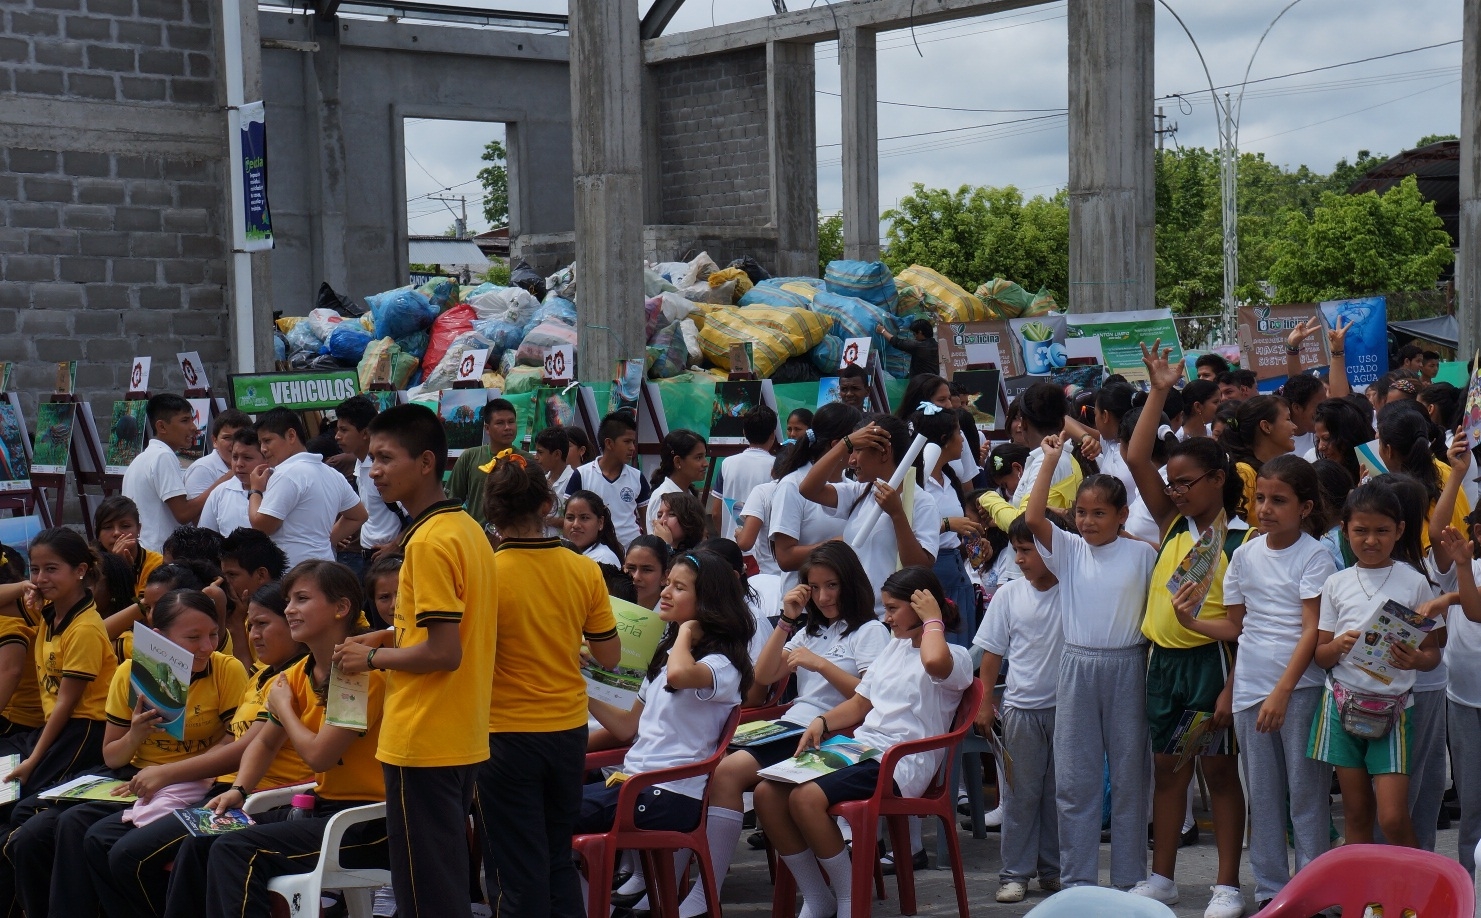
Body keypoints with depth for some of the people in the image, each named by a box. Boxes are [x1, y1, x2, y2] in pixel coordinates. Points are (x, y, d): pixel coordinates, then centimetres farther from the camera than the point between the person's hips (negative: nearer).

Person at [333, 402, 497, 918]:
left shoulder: (428, 541, -18)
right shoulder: (469, 529, 11)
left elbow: (444, 652, -22)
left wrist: (373, 658, -9)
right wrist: (392, 637, 13)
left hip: (423, 743, -9)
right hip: (464, 740, 9)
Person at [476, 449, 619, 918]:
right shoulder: (584, 571, -5)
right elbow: (609, 655, 2)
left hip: (506, 735, -4)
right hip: (569, 729, 4)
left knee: (519, 869, 6)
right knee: (559, 859, 19)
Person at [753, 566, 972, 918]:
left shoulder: (956, 657, -3)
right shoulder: (894, 648, 24)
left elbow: (933, 661, -31)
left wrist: (933, 620, -12)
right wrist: (821, 721, 8)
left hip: (901, 765, -9)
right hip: (859, 750, 9)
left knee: (806, 797, -31)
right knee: (767, 793, -13)